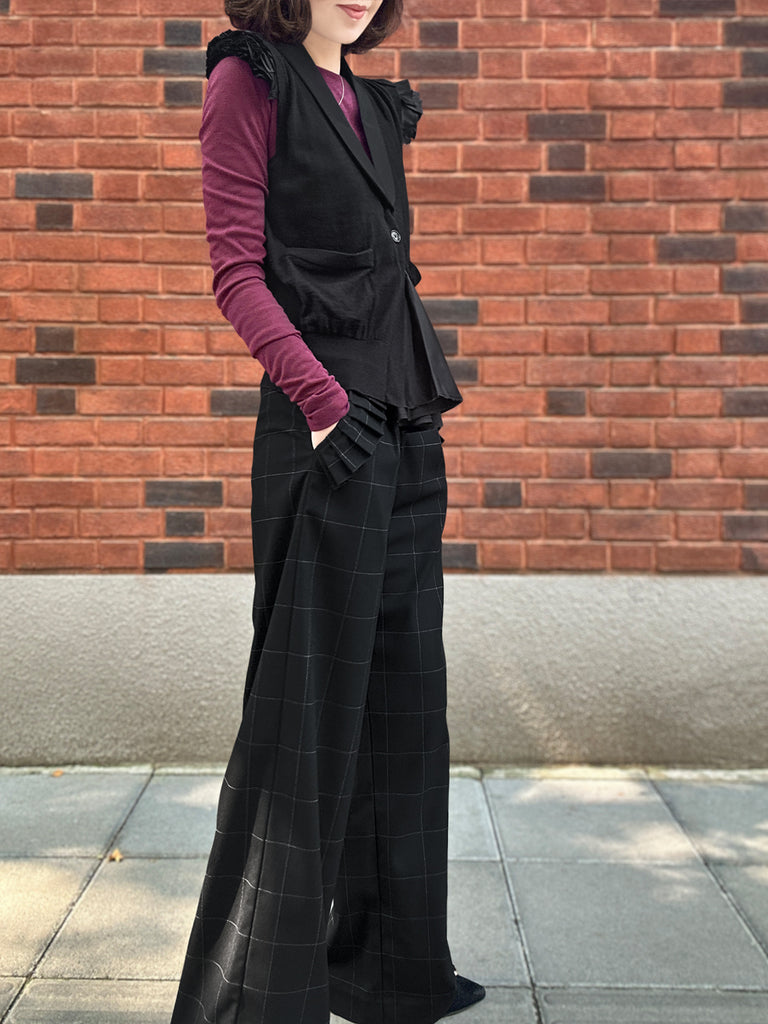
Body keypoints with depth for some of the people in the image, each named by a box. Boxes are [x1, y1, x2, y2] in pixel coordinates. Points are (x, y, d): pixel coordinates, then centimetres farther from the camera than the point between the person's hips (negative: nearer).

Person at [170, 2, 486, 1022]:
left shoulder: (373, 105, 21)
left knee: (404, 696, 11)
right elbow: (236, 266, -9)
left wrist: (419, 409, 14)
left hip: (408, 432, 8)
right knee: (313, 704, -4)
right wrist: (323, 399, -19)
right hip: (324, 431, -8)